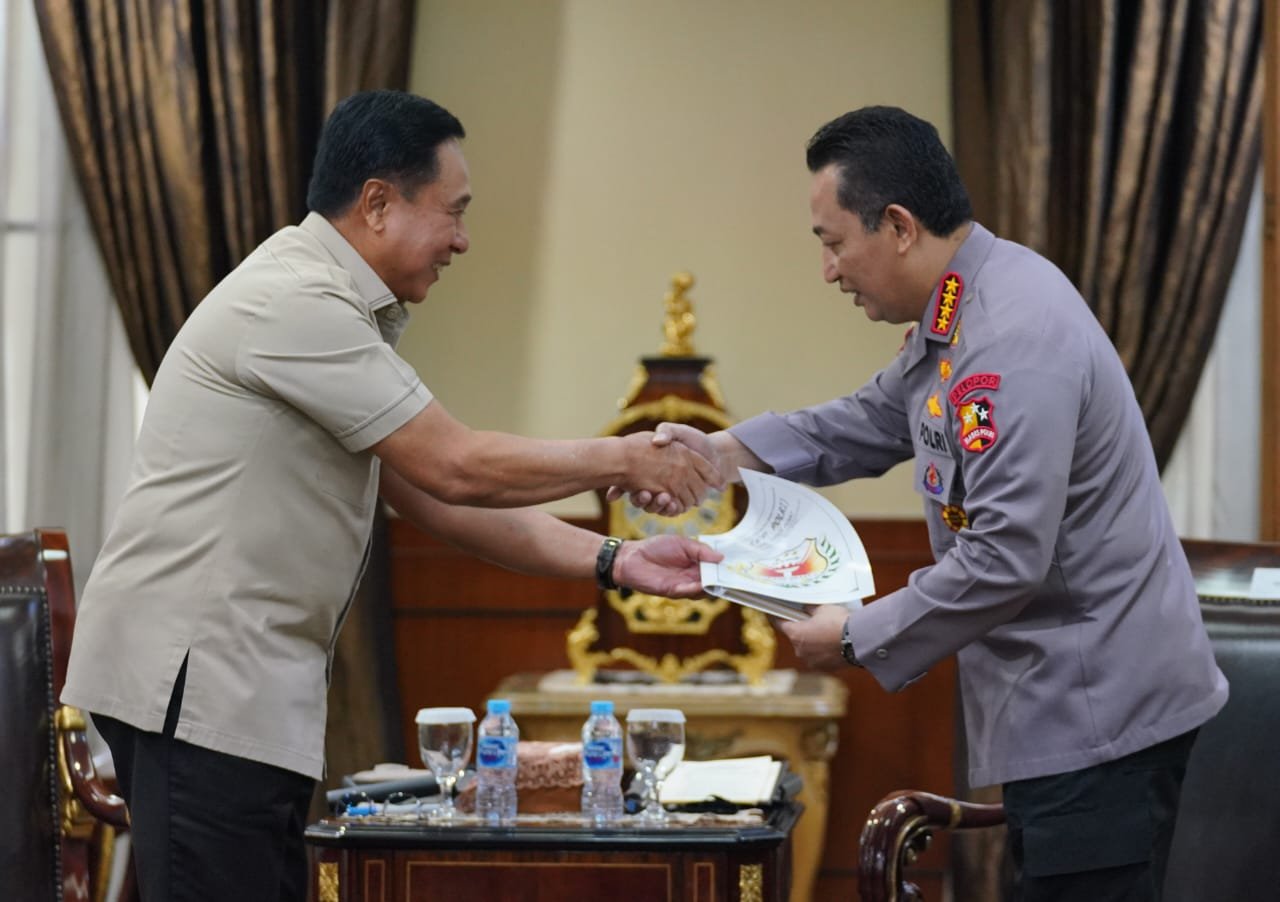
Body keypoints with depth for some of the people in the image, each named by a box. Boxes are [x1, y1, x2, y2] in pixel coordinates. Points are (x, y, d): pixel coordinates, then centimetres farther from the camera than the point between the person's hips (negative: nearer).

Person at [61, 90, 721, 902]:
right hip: (195, 676, -10)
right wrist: (622, 459, -3)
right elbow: (456, 468, -16)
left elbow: (438, 500, 15)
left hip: (251, 682, 10)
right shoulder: (295, 305, -15)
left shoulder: (336, 310, 17)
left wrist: (613, 562, 8)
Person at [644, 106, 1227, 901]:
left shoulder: (1013, 340, -25)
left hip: (1098, 711, -10)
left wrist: (858, 638, -16)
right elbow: (877, 422, 22)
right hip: (1069, 698, 10)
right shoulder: (961, 310, 8)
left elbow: (1005, 559, -27)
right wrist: (726, 451, 10)